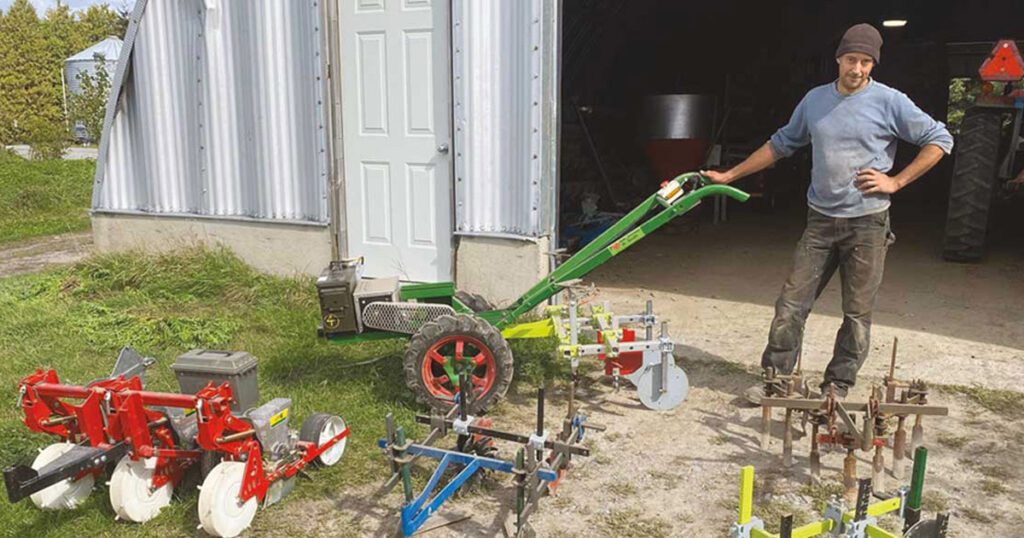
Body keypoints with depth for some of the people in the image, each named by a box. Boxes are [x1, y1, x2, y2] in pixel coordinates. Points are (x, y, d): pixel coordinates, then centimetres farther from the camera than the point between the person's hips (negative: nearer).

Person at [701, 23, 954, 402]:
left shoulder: (889, 102, -4)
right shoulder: (815, 100, 8)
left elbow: (939, 140, 1)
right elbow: (781, 144, 17)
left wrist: (896, 181, -8)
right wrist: (730, 176, 15)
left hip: (868, 223, -3)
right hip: (820, 220, 3)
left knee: (857, 313, 3)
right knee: (792, 303, 0)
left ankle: (838, 386, 15)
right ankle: (775, 376, 9)